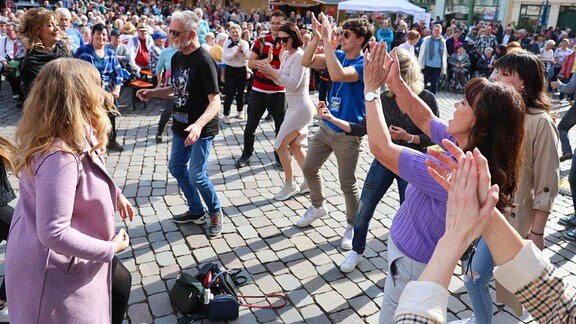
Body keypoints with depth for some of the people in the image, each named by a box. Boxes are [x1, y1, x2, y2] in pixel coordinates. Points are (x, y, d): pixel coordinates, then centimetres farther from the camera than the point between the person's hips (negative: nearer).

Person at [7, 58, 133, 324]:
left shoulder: (73, 140, -4)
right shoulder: (60, 156, -34)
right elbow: (53, 233, -33)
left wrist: (114, 193, 5)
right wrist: (110, 249, -22)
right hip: (56, 271, -9)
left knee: (120, 281, 26)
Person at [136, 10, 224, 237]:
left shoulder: (204, 61, -20)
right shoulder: (177, 57, 5)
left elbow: (215, 101, -26)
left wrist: (199, 124, -42)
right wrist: (152, 93, 6)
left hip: (201, 129, -9)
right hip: (181, 125, 9)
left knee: (196, 175, -8)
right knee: (176, 167, 15)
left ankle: (216, 212, 18)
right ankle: (196, 211, 32)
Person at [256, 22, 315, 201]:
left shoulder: (299, 56, -17)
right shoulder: (285, 54, 10)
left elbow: (293, 84, -23)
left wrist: (273, 70, -21)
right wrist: (270, 74, -3)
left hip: (301, 108, -10)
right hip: (294, 107, 10)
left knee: (280, 145, -6)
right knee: (295, 146, 15)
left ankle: (290, 185, 7)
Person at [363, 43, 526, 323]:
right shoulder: (464, 145, -11)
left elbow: (381, 147, -32)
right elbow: (425, 119, 5)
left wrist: (371, 89, -22)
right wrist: (396, 83, -6)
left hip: (412, 265, -8)